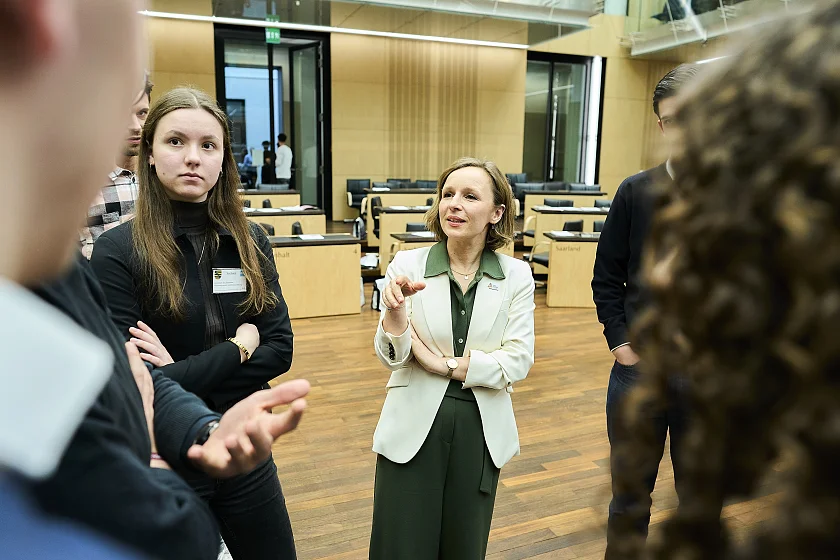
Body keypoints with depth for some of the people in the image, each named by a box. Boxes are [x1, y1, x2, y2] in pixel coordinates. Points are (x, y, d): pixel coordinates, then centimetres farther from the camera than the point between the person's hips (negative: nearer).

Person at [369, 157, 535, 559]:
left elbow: (519, 361, -9)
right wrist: (395, 310, -29)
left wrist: (449, 365, -15)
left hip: (481, 430, 1)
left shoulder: (516, 276, -4)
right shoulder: (408, 264, -7)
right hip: (413, 427, -1)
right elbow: (391, 358, -10)